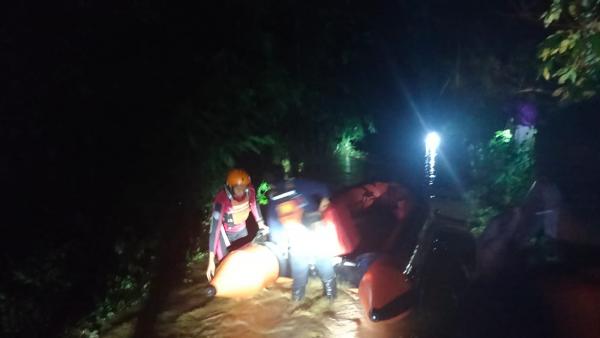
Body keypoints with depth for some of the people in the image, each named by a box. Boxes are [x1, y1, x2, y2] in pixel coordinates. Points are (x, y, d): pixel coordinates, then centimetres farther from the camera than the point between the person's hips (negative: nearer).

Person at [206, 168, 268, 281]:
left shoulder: (249, 190, -25)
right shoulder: (221, 199, -38)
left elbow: (254, 204, 0)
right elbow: (215, 229, -38)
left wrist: (261, 224, 7)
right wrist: (211, 260, -39)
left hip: (241, 228, 4)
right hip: (224, 232, -4)